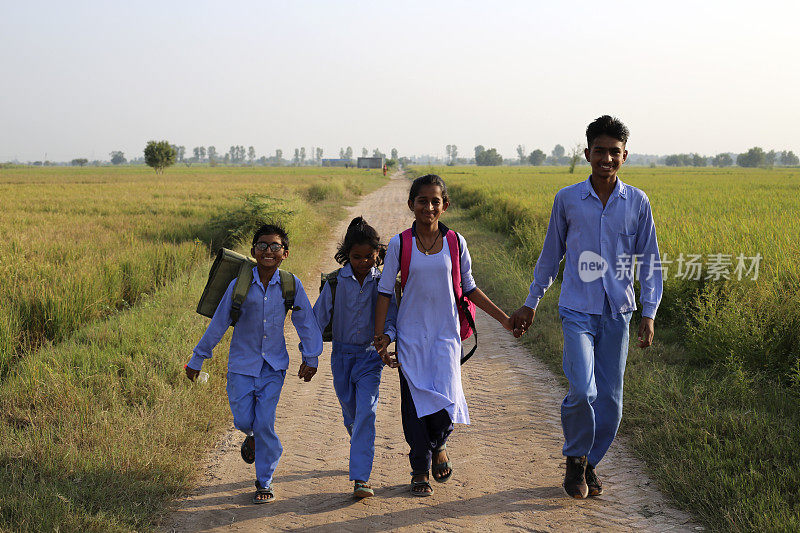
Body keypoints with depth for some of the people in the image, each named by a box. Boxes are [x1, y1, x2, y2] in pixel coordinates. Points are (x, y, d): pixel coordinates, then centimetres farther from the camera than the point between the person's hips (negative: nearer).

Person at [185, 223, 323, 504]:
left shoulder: (291, 285, -7)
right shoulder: (239, 286, -9)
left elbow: (305, 321, 3)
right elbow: (218, 324, -2)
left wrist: (310, 358, 3)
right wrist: (197, 360, 4)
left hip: (274, 365, 0)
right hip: (242, 363, 0)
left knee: (264, 423, -5)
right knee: (243, 420, -2)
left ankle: (264, 481, 11)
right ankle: (252, 437, 37)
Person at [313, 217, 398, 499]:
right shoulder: (335, 283, -4)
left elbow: (392, 318, -6)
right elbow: (318, 319, 2)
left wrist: (387, 336, -29)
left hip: (370, 356, -2)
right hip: (341, 355, 2)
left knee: (366, 413, -15)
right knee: (350, 414, 13)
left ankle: (361, 478, -18)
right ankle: (361, 451, 44)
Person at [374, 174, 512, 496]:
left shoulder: (455, 242, 2)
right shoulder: (399, 245, -1)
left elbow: (469, 288, 11)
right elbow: (385, 291, 2)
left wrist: (503, 318, 8)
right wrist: (380, 337, -3)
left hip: (445, 333, 0)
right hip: (411, 334, 0)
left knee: (445, 399, -11)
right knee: (414, 402, 0)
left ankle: (439, 444, 23)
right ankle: (420, 472, 16)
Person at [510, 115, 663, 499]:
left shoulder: (637, 202, 2)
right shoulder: (567, 199, 0)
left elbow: (649, 261, 5)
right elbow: (551, 254, 11)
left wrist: (649, 314, -4)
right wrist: (530, 304, 15)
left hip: (617, 312, 2)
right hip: (578, 310, -2)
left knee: (610, 400, 5)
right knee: (582, 391, -16)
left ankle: (589, 462, 26)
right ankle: (575, 458, 9)